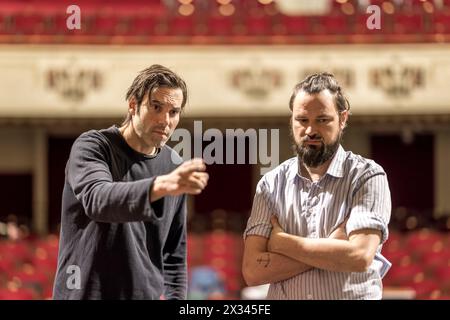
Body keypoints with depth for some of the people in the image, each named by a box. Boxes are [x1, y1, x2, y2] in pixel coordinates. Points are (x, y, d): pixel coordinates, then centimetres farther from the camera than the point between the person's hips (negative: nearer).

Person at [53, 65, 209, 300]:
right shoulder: (92, 146, -8)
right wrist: (161, 186, -45)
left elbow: (174, 254, 13)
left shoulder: (174, 166, 7)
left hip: (149, 294, 5)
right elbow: (97, 199, -30)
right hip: (87, 293, -4)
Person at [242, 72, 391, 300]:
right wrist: (332, 249, -10)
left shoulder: (367, 177, -2)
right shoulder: (271, 185, 6)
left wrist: (283, 242, -7)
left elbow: (360, 257, -14)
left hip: (353, 295, -1)